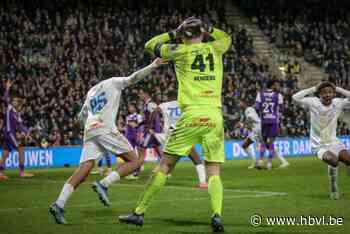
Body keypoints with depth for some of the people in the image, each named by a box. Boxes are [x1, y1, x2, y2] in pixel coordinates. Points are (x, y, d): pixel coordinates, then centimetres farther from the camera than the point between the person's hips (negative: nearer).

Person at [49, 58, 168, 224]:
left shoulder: (91, 92, 32)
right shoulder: (114, 82, 15)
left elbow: (81, 117, 38)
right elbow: (133, 78, -2)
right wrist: (152, 66, -5)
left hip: (89, 132, 6)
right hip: (105, 128, -6)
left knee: (83, 171, -2)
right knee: (133, 161, -2)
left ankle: (59, 204, -18)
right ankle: (103, 184, -22)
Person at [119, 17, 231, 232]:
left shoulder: (181, 51, 5)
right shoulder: (214, 49, 12)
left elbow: (150, 45, 22)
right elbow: (227, 38, 37)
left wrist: (174, 34, 27)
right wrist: (206, 29, 32)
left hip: (192, 115, -2)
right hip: (215, 116, 2)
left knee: (166, 165, 4)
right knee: (214, 172, 5)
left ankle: (139, 213, 5)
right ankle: (217, 215, -17)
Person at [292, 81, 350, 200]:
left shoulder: (338, 103, -4)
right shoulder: (313, 103, -12)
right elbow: (295, 98, -24)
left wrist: (337, 89, -11)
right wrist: (314, 89, -18)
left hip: (333, 142, 3)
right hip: (318, 145, -3)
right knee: (333, 160, -31)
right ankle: (334, 190, -10)